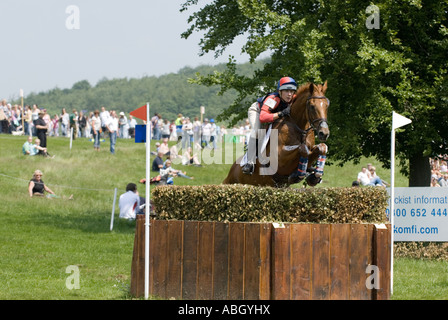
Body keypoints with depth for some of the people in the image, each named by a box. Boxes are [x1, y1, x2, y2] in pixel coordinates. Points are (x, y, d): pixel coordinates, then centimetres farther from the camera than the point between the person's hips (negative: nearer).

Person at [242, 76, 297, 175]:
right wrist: (281, 114, -60)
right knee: (256, 131, -32)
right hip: (257, 111, -7)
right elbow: (262, 117, -54)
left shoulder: (293, 100, -25)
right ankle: (250, 163, -32)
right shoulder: (273, 99, -42)